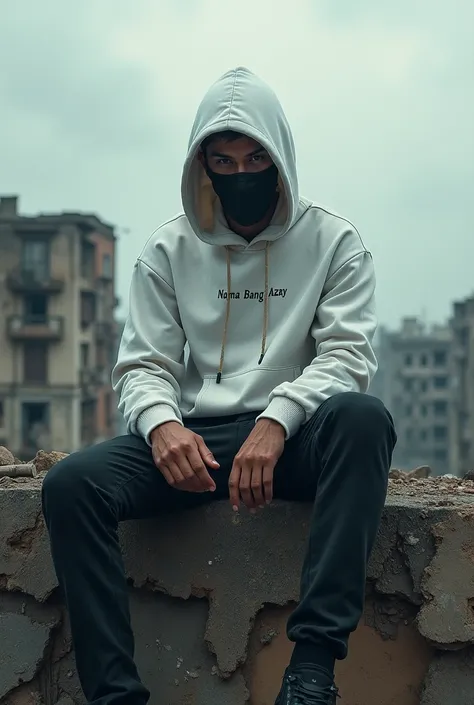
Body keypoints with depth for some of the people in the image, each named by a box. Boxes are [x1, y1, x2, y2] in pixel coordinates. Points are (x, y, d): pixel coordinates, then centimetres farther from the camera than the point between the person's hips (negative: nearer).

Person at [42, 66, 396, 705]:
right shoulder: (169, 250, 9)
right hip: (194, 440, 2)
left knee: (363, 417, -36)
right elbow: (143, 365, 6)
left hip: (292, 438, -1)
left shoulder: (334, 243, 5)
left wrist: (277, 420, -24)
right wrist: (161, 424, -19)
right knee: (71, 484, -25)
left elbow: (346, 354, -4)